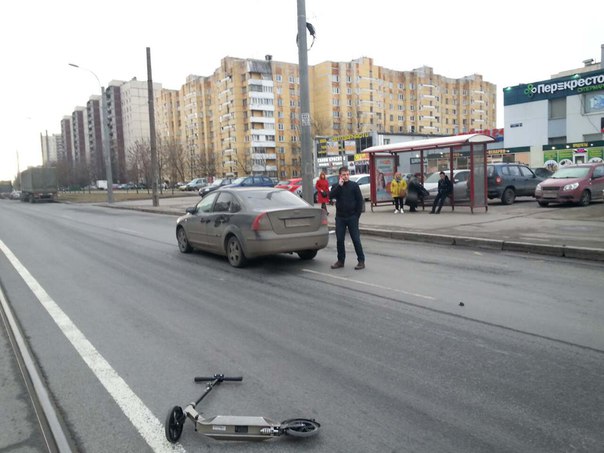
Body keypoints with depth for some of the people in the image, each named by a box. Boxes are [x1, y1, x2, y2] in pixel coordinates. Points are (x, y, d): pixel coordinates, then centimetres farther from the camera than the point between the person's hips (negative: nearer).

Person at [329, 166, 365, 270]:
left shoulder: (354, 185, 0)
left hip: (352, 217, -3)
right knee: (339, 240, 6)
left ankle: (361, 261, 5)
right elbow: (330, 196, -11)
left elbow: (360, 200, -1)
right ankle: (340, 260, 17)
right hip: (340, 217, 3)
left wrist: (357, 215, -5)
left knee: (356, 239, -2)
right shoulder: (336, 186, 8)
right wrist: (339, 185, -16)